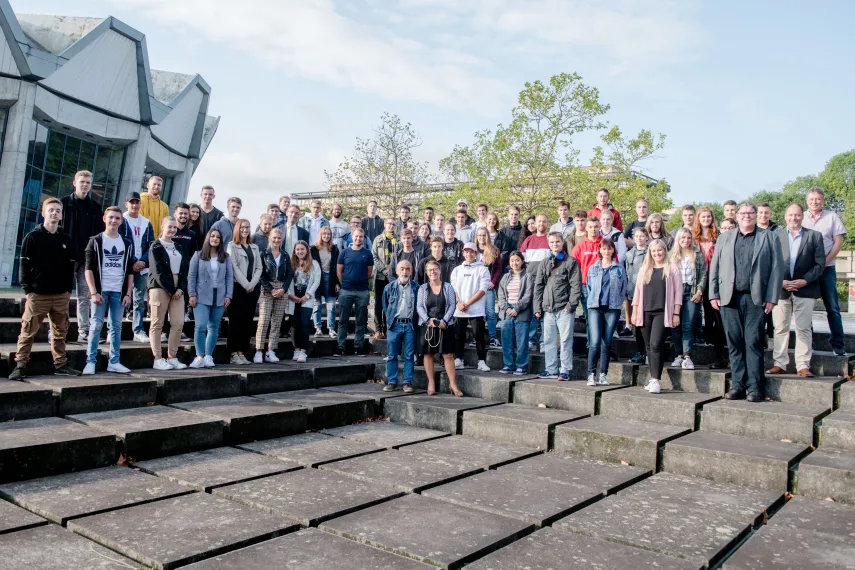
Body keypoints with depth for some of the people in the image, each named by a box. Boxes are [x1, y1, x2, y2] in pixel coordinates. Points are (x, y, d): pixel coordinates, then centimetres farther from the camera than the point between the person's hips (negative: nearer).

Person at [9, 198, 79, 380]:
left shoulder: (66, 239, 9)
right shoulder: (33, 237, 0)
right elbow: (25, 264, -3)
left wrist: (69, 288, 6)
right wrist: (26, 287, -9)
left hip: (61, 295, 3)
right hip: (38, 294, -3)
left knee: (60, 332, 9)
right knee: (28, 332, 0)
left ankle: (60, 364, 17)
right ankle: (20, 365, 7)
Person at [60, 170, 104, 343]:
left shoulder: (95, 208, 12)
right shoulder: (64, 203, 3)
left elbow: (100, 232, 11)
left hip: (87, 258, 3)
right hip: (67, 257, -2)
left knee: (84, 296, 4)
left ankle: (84, 332, 6)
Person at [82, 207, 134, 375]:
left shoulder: (127, 244, 11)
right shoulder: (96, 241, 2)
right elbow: (89, 268, -2)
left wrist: (128, 294, 3)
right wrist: (93, 292, -11)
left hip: (119, 292, 3)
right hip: (101, 290, -3)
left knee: (116, 327, 6)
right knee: (96, 325, -3)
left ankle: (114, 362, 11)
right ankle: (90, 361, 2)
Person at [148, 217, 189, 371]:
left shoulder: (178, 247, 17)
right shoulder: (156, 246, -1)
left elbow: (185, 269, 10)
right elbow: (158, 271, -9)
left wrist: (181, 288, -4)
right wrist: (171, 289, -11)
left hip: (177, 289, 5)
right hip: (160, 288, -5)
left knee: (178, 323, -2)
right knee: (157, 324, -1)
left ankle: (172, 357, 5)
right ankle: (158, 359, 1)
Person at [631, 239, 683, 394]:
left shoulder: (672, 269, 5)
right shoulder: (644, 269, 15)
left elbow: (678, 292, 2)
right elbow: (637, 291, 16)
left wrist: (676, 313, -4)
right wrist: (634, 312, 11)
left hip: (662, 312, -4)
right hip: (645, 312, 4)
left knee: (655, 345, -15)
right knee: (649, 347, 7)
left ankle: (655, 380, -14)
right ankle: (653, 378, 16)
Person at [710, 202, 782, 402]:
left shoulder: (769, 238, 9)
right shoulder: (724, 238, 15)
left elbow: (777, 269, 3)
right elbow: (714, 267, 12)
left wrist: (771, 298, -5)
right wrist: (714, 294, 3)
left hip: (756, 299, -2)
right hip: (729, 298, 2)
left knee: (753, 343, -3)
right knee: (734, 344, 3)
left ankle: (754, 388, 3)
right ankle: (737, 385, 9)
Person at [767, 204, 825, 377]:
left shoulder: (814, 236, 7)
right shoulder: (775, 235, 6)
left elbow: (820, 264, 2)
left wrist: (804, 281, -10)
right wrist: (780, 281, -10)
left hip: (804, 289, 0)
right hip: (780, 289, 0)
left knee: (804, 329, 2)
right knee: (780, 329, 4)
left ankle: (803, 365, 6)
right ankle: (780, 363, 10)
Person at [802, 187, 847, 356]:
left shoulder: (832, 217, 4)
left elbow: (838, 242, 1)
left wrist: (825, 261, -11)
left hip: (826, 268, -1)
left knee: (832, 307, -2)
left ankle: (838, 344, 2)